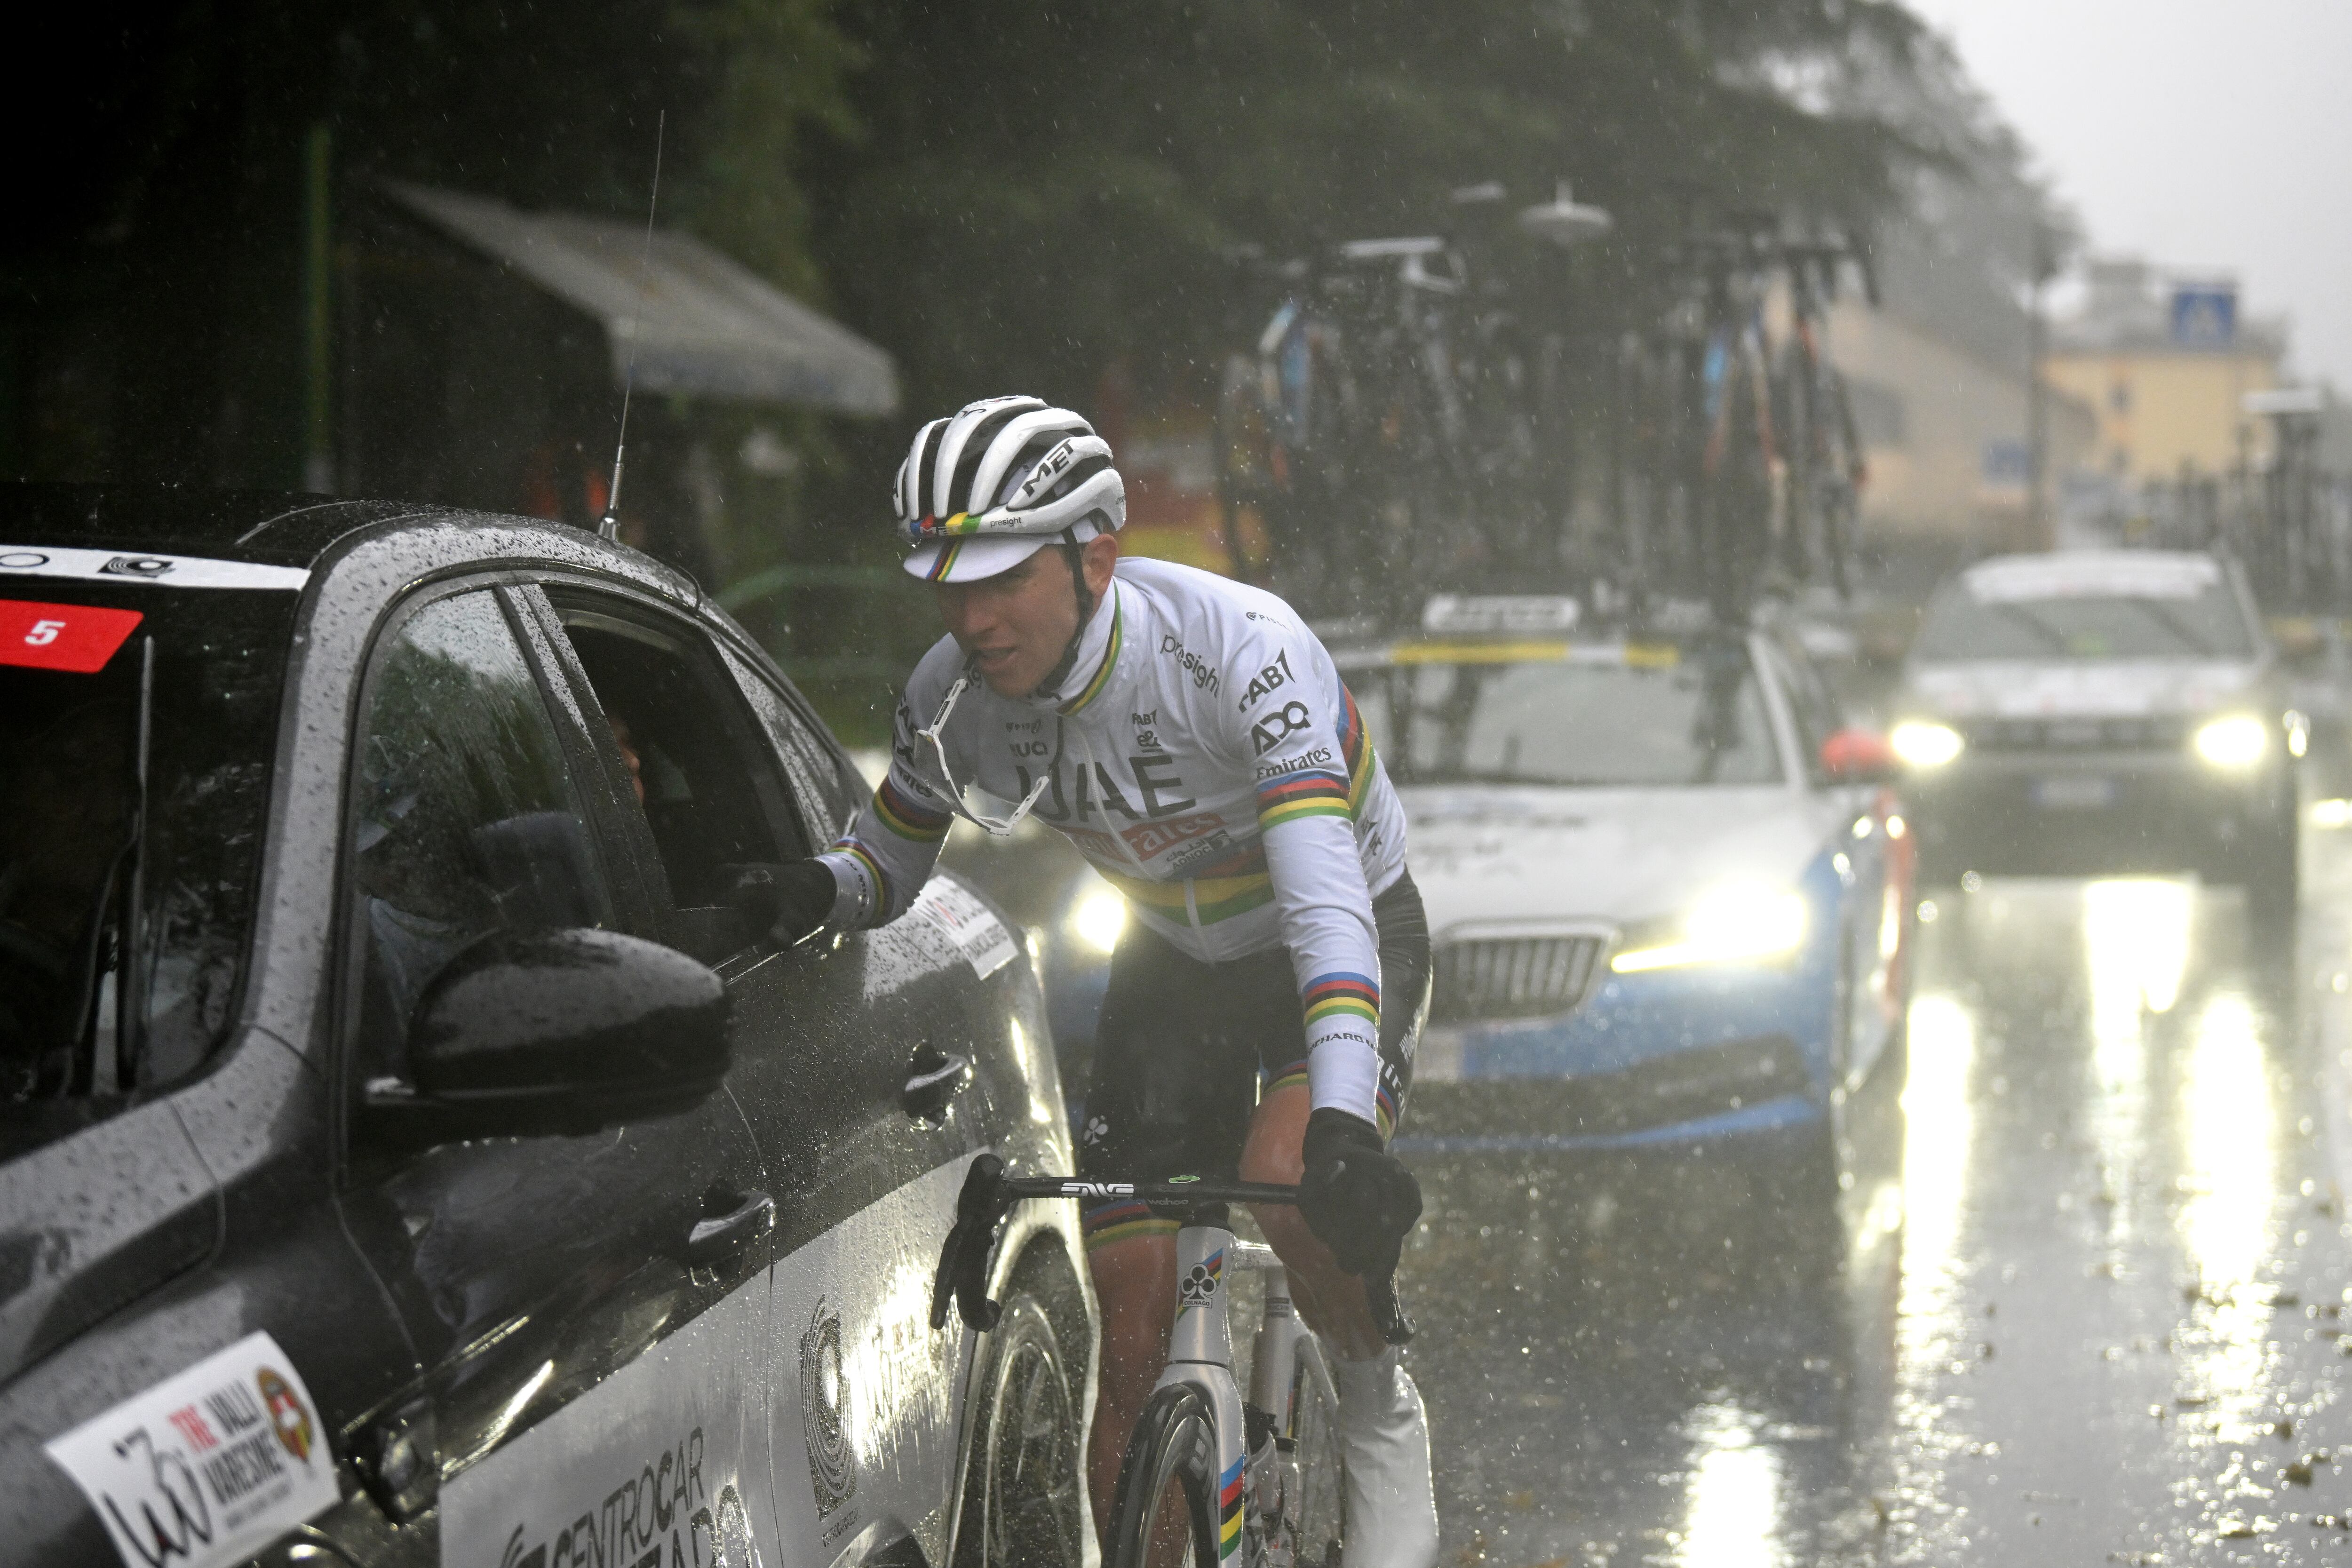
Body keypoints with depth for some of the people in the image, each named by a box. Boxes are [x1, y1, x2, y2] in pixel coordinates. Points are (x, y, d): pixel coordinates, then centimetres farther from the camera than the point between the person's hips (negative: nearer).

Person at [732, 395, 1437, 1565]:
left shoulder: (1238, 649, -36)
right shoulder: (952, 698, -20)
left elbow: (1326, 895, -45)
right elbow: (892, 858, -2)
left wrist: (1342, 1126, -57)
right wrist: (819, 891, -28)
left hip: (1342, 940, -4)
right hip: (1173, 962, 4)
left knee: (1290, 1187, -31)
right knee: (1129, 1279, -7)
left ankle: (1382, 1422, -3)